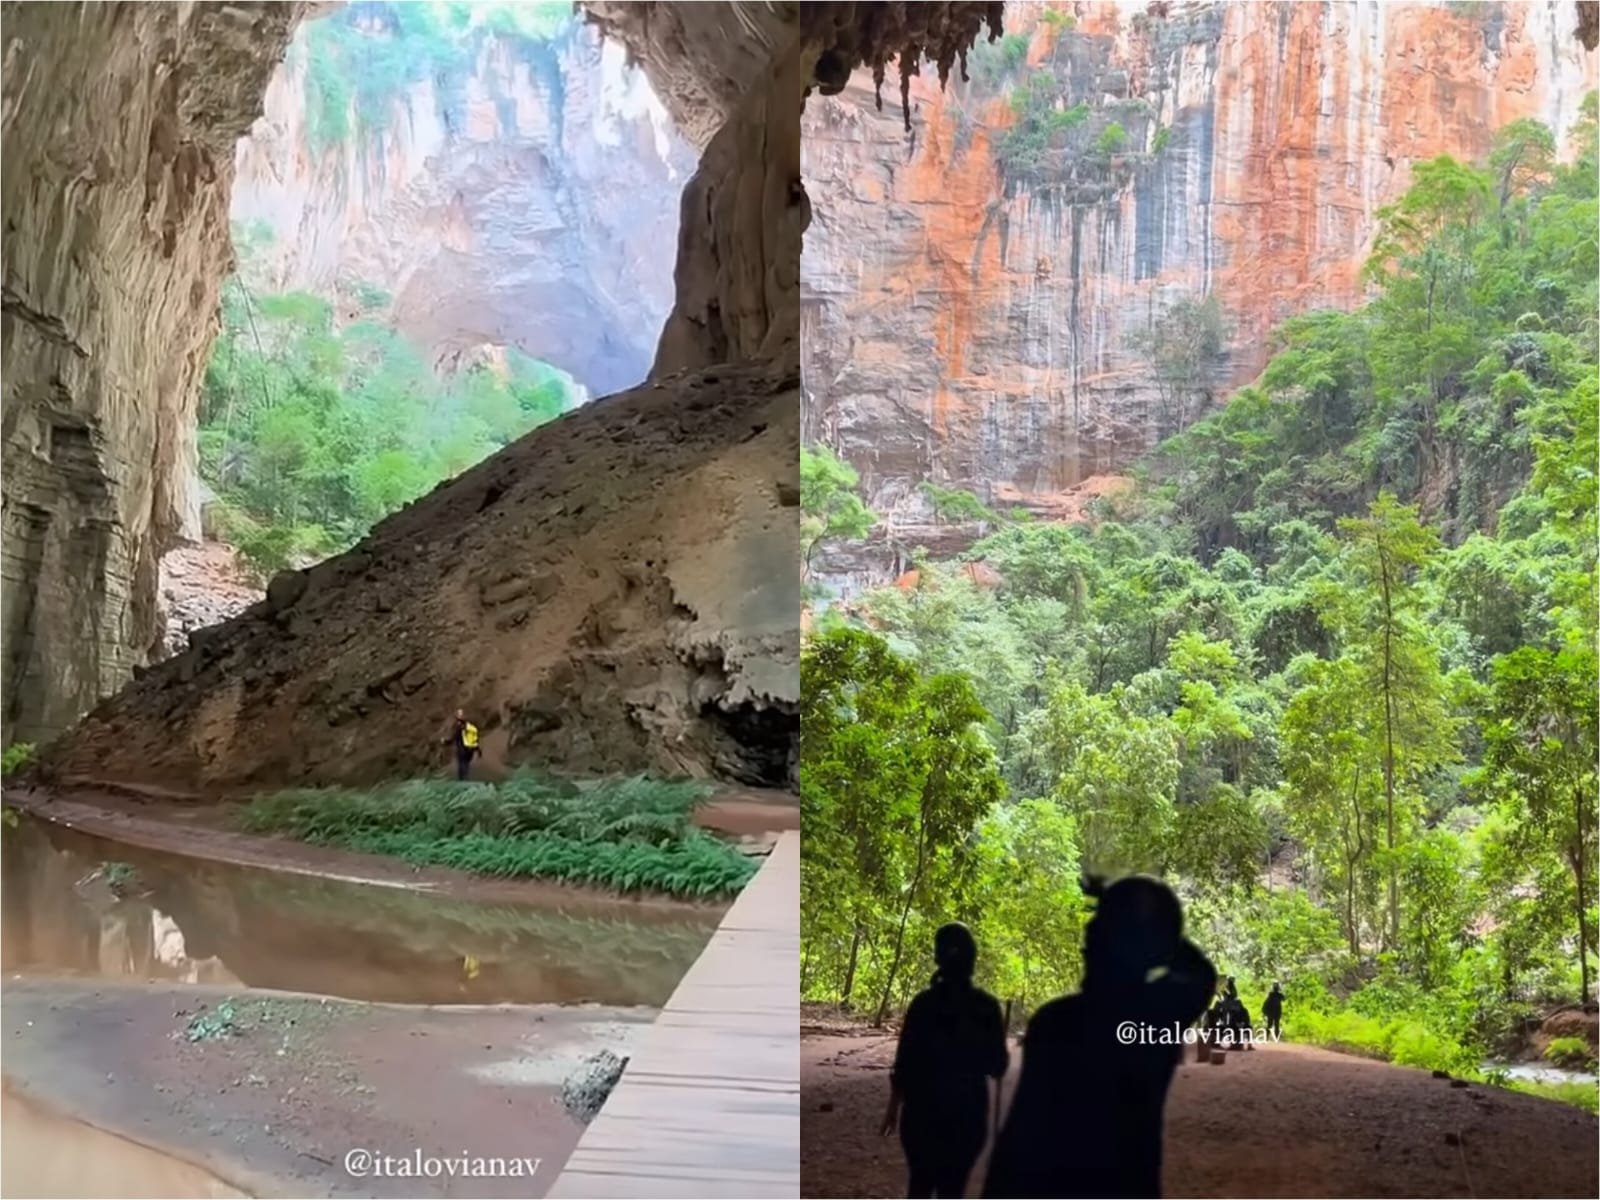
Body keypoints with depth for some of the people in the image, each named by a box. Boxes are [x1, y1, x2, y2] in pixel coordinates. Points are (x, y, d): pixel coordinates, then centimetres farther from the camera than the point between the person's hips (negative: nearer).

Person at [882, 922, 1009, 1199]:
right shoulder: (987, 1005, -5)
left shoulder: (924, 1002, -8)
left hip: (923, 1109, 0)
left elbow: (904, 1061, -5)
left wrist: (894, 1107, 6)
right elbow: (998, 1066, 0)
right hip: (968, 1111, 0)